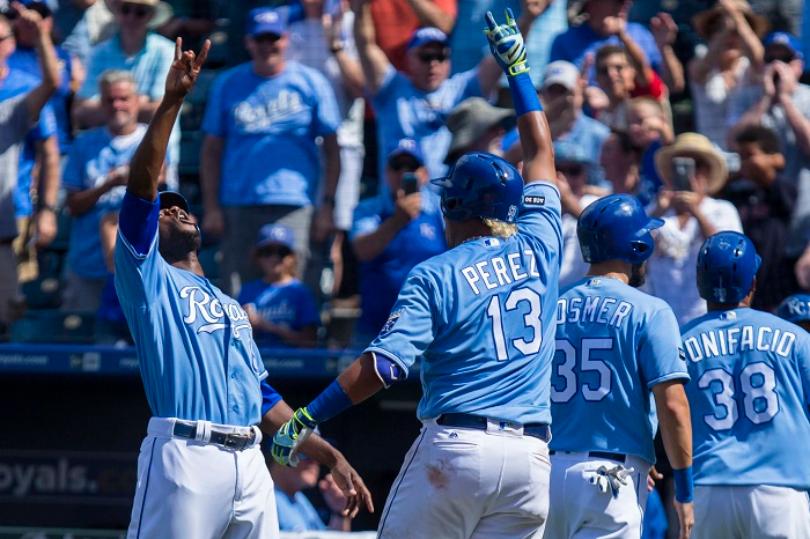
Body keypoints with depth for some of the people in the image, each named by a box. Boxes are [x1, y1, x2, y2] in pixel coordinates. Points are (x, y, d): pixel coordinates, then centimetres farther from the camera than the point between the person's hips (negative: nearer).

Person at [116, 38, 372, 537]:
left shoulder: (233, 308, 29)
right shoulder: (147, 276, 10)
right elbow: (142, 184, -4)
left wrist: (331, 457, 20)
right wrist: (172, 101, -11)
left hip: (249, 462, 7)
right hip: (183, 456, -7)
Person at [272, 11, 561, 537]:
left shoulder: (435, 276, 1)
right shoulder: (538, 247, 12)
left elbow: (385, 364, -10)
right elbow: (542, 154, 27)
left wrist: (306, 418, -7)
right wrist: (517, 65, 37)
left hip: (453, 445, -4)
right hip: (530, 455, 4)